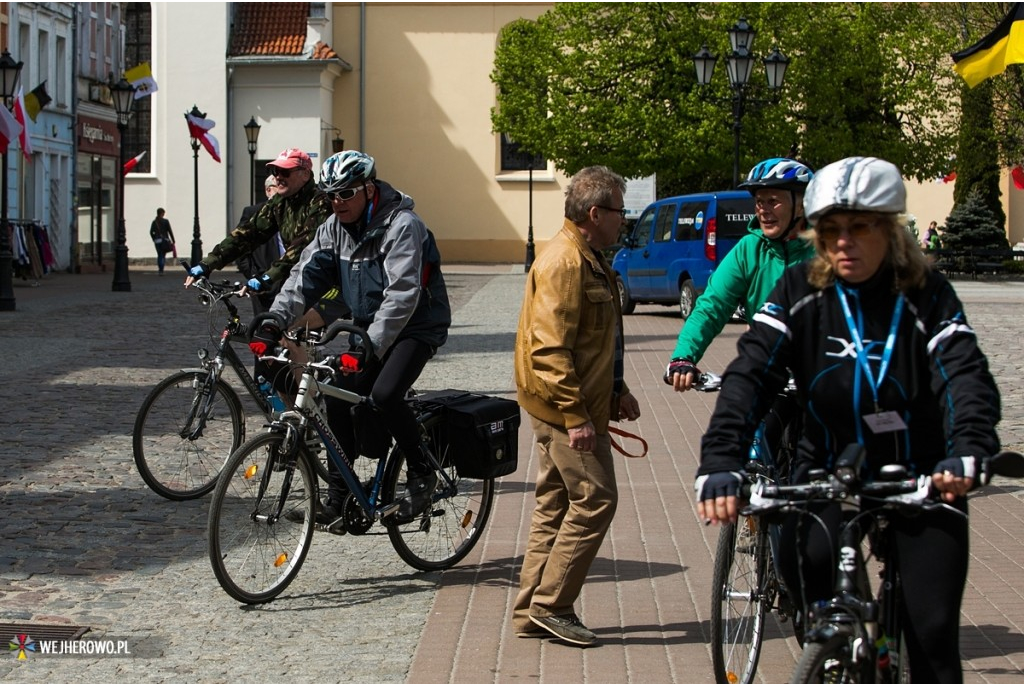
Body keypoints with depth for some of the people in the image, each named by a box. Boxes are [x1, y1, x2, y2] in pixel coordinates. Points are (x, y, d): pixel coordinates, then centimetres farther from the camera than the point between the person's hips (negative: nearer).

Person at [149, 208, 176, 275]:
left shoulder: (154, 222, 3)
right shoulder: (165, 221, -6)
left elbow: (151, 232, 3)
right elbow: (170, 231, -5)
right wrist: (173, 241, 2)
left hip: (157, 241, 3)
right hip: (165, 240, -3)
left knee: (159, 255, 13)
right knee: (163, 255, 0)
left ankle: (160, 270, 12)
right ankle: (161, 270, -12)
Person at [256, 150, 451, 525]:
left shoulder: (402, 225, -23)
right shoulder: (334, 227, 0)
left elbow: (402, 295, -31)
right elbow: (305, 275, -6)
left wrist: (369, 348, -39)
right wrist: (273, 322, -21)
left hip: (417, 326, -7)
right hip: (369, 327, 7)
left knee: (385, 394, -27)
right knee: (339, 399, -4)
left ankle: (422, 473, -8)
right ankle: (338, 492, 8)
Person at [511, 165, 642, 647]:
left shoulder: (588, 260, 17)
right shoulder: (563, 263, -18)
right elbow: (550, 349, -24)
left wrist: (617, 391, 21)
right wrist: (575, 416, -25)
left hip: (578, 404, 11)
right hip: (567, 408, -11)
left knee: (556, 506, 12)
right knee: (594, 499, -8)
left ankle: (531, 612, 17)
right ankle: (551, 605, -2)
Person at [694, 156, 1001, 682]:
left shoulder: (926, 295, -9)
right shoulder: (801, 291, -7)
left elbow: (966, 376, -22)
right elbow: (750, 373, -17)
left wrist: (968, 452, -43)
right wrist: (720, 462, -34)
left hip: (919, 480, -1)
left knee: (933, 633, -7)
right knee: (800, 562, -26)